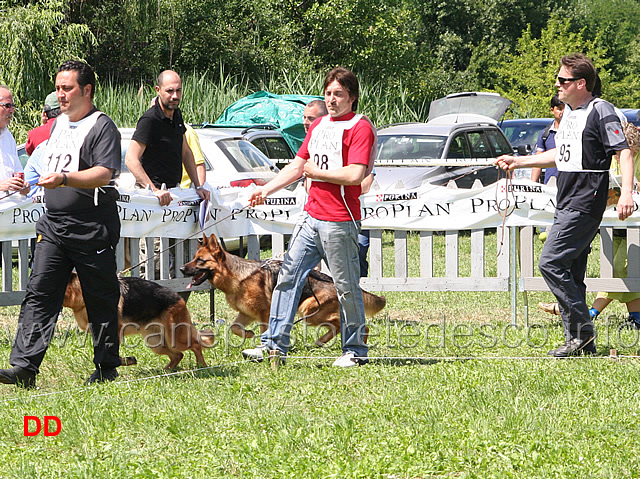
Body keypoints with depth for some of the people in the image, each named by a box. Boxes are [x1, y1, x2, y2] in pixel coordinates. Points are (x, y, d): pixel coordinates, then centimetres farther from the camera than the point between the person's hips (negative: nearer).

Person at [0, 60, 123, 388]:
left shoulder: (102, 127, -9)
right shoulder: (57, 124, 17)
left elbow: (104, 174, -22)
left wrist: (63, 179, -34)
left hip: (92, 229, -7)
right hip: (53, 224, 7)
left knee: (101, 301, 4)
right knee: (39, 293, -5)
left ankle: (106, 369, 17)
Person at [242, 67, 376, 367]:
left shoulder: (360, 128, -8)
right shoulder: (319, 126, 18)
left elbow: (355, 174, -19)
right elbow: (297, 166, 23)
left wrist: (317, 172, -10)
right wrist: (266, 189, 13)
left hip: (339, 221, -8)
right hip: (311, 216, 8)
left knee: (346, 287, -1)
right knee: (288, 276, 5)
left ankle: (355, 351, 8)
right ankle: (275, 344, 8)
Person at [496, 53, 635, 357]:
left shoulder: (600, 111, -9)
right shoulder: (569, 111, 18)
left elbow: (624, 152, -15)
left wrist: (626, 193, -28)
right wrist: (519, 161, 31)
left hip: (585, 204, -9)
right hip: (567, 204, 9)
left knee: (551, 263, -16)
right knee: (571, 274, 7)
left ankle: (581, 329, -10)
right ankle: (581, 343, 10)